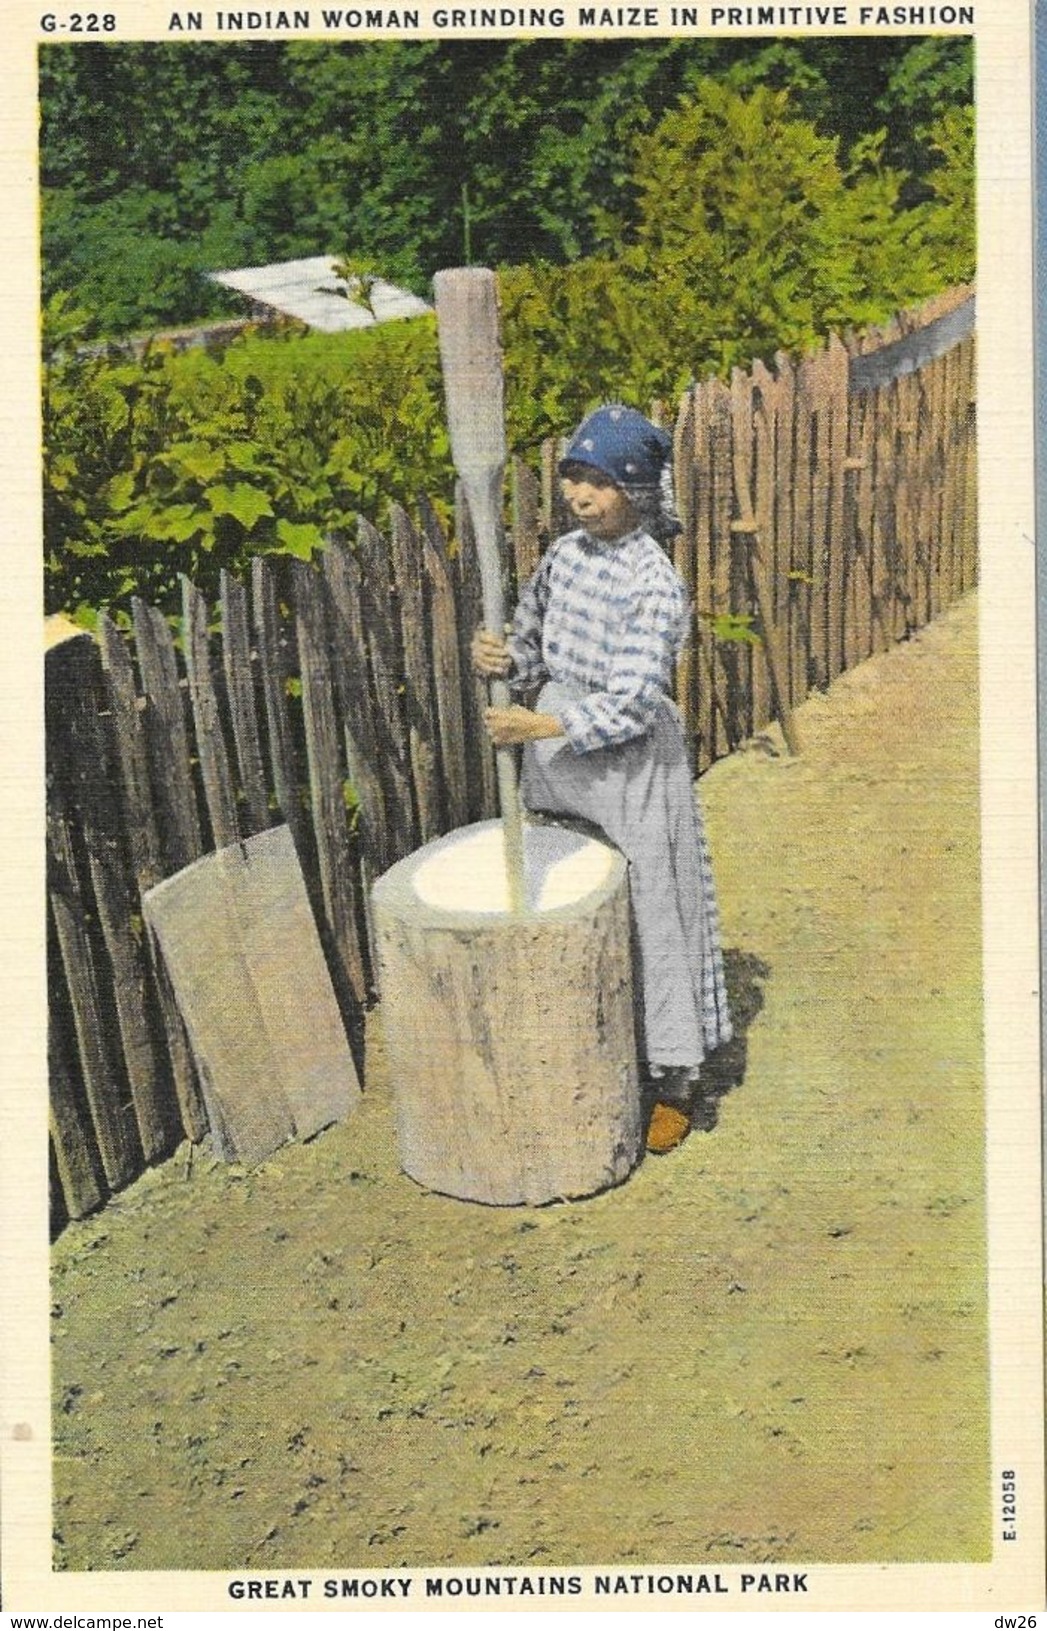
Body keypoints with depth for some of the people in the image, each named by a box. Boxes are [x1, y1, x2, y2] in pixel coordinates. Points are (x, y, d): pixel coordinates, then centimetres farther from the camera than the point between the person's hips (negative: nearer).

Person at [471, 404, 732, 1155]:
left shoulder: (655, 581, -18)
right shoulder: (566, 553, 3)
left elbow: (633, 703, -22)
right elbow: (534, 642, 13)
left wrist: (545, 726, -30)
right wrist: (503, 659, -10)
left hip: (629, 762, -7)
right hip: (556, 754, 7)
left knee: (652, 916, 4)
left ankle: (673, 1080, 18)